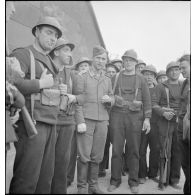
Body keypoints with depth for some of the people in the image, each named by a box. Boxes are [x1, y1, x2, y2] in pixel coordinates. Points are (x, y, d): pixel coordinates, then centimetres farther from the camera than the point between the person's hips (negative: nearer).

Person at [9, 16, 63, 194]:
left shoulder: (50, 62, 22)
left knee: (46, 177, 10)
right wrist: (40, 83, -13)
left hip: (51, 124, 7)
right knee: (27, 179, -1)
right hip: (32, 123, -7)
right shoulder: (22, 54, -1)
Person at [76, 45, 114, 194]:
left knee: (97, 156, 9)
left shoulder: (108, 80, 17)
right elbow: (76, 98, 0)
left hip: (102, 120, 4)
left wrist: (109, 100, -3)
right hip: (86, 119, -4)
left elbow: (112, 99, 20)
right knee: (84, 156, -1)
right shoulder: (82, 77, 4)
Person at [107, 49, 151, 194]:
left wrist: (147, 118, -4)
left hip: (135, 117, 0)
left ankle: (133, 181, 19)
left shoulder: (141, 79, 10)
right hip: (117, 115, 0)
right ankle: (115, 180, 15)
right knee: (116, 149, 2)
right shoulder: (115, 77, 10)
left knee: (134, 150, 5)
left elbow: (147, 100, 6)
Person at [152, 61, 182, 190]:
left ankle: (174, 180, 19)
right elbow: (154, 104, -2)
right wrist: (163, 112, -18)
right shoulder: (161, 87, 4)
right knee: (165, 152, -2)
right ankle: (163, 181, 11)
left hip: (180, 123, 3)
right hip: (165, 123, -2)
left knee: (177, 152, 5)